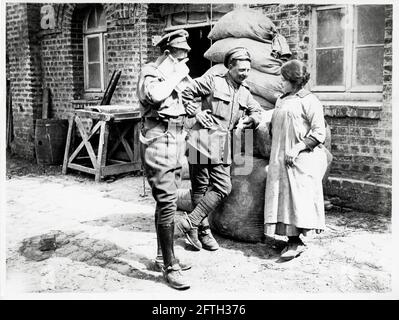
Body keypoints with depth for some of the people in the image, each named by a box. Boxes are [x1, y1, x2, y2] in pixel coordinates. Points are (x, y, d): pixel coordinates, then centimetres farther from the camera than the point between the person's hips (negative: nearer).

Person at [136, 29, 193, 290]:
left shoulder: (177, 76, 15)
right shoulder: (150, 72, -7)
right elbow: (155, 95, -30)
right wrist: (176, 75, -17)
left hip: (177, 141, 9)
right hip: (159, 141, -9)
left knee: (167, 202, 14)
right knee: (167, 202, -11)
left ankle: (163, 256, 26)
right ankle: (170, 266, -4)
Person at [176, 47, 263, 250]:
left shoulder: (245, 92, 17)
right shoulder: (211, 81, -2)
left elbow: (257, 111, 29)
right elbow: (184, 94, -1)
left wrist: (251, 119, 8)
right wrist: (195, 112, -9)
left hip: (223, 147, 7)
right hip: (203, 141, -6)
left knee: (223, 188, 1)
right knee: (200, 187, 0)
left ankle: (191, 222, 9)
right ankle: (203, 229, 10)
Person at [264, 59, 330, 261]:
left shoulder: (309, 101, -4)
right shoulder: (281, 100, 19)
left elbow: (319, 133, -10)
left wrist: (298, 148, -18)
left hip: (302, 159, -7)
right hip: (280, 158, 7)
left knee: (298, 197, -8)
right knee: (282, 197, 3)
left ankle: (296, 242, -3)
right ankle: (292, 240, 9)